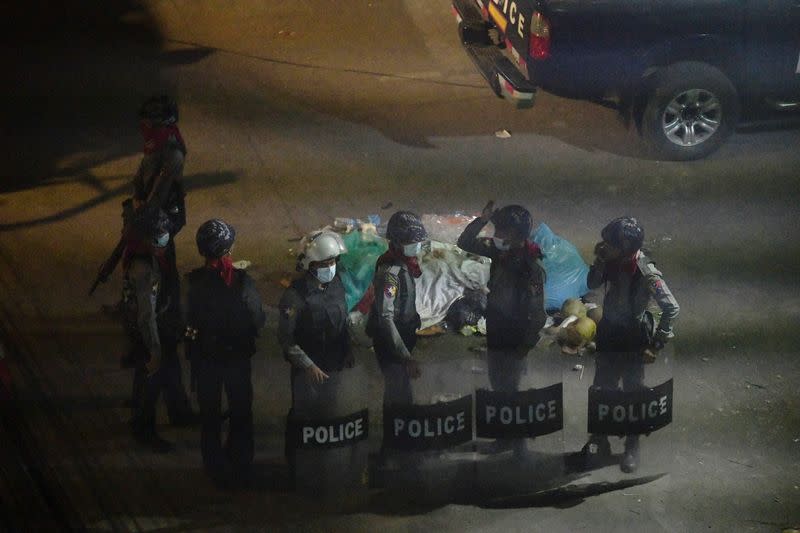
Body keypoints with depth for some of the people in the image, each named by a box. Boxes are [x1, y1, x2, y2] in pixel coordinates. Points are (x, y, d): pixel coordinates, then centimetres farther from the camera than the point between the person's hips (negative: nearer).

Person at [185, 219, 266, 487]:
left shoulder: (194, 281, -19)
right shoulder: (242, 280, -20)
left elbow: (188, 320, -13)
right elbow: (259, 320, -11)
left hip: (205, 357, 0)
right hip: (238, 354, 0)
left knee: (210, 414, 17)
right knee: (241, 411, 19)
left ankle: (217, 469, 27)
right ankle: (241, 467, 29)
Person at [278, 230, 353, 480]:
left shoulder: (336, 284, -2)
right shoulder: (296, 295, -21)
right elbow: (285, 338, -18)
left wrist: (348, 353, 7)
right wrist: (308, 366, -20)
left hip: (333, 366, 6)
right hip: (307, 370, -6)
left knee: (329, 413, 17)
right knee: (302, 417, 7)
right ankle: (296, 466, 24)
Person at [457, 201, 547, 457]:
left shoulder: (531, 266, -24)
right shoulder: (500, 251, -4)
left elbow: (536, 312, -21)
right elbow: (465, 243, 3)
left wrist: (525, 347, -17)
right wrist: (482, 220, -12)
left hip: (513, 340, -7)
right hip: (494, 334, 7)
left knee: (508, 390, 3)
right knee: (498, 387, 19)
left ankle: (518, 445, 17)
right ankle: (506, 436, 35)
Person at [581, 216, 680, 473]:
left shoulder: (647, 273, -26)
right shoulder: (614, 263, -10)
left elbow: (672, 308, -23)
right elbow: (593, 284, 5)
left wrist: (656, 345, -19)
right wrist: (599, 261, -14)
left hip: (632, 340, -6)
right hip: (608, 334, 6)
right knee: (601, 390, 15)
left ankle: (632, 448, 27)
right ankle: (599, 443, 32)